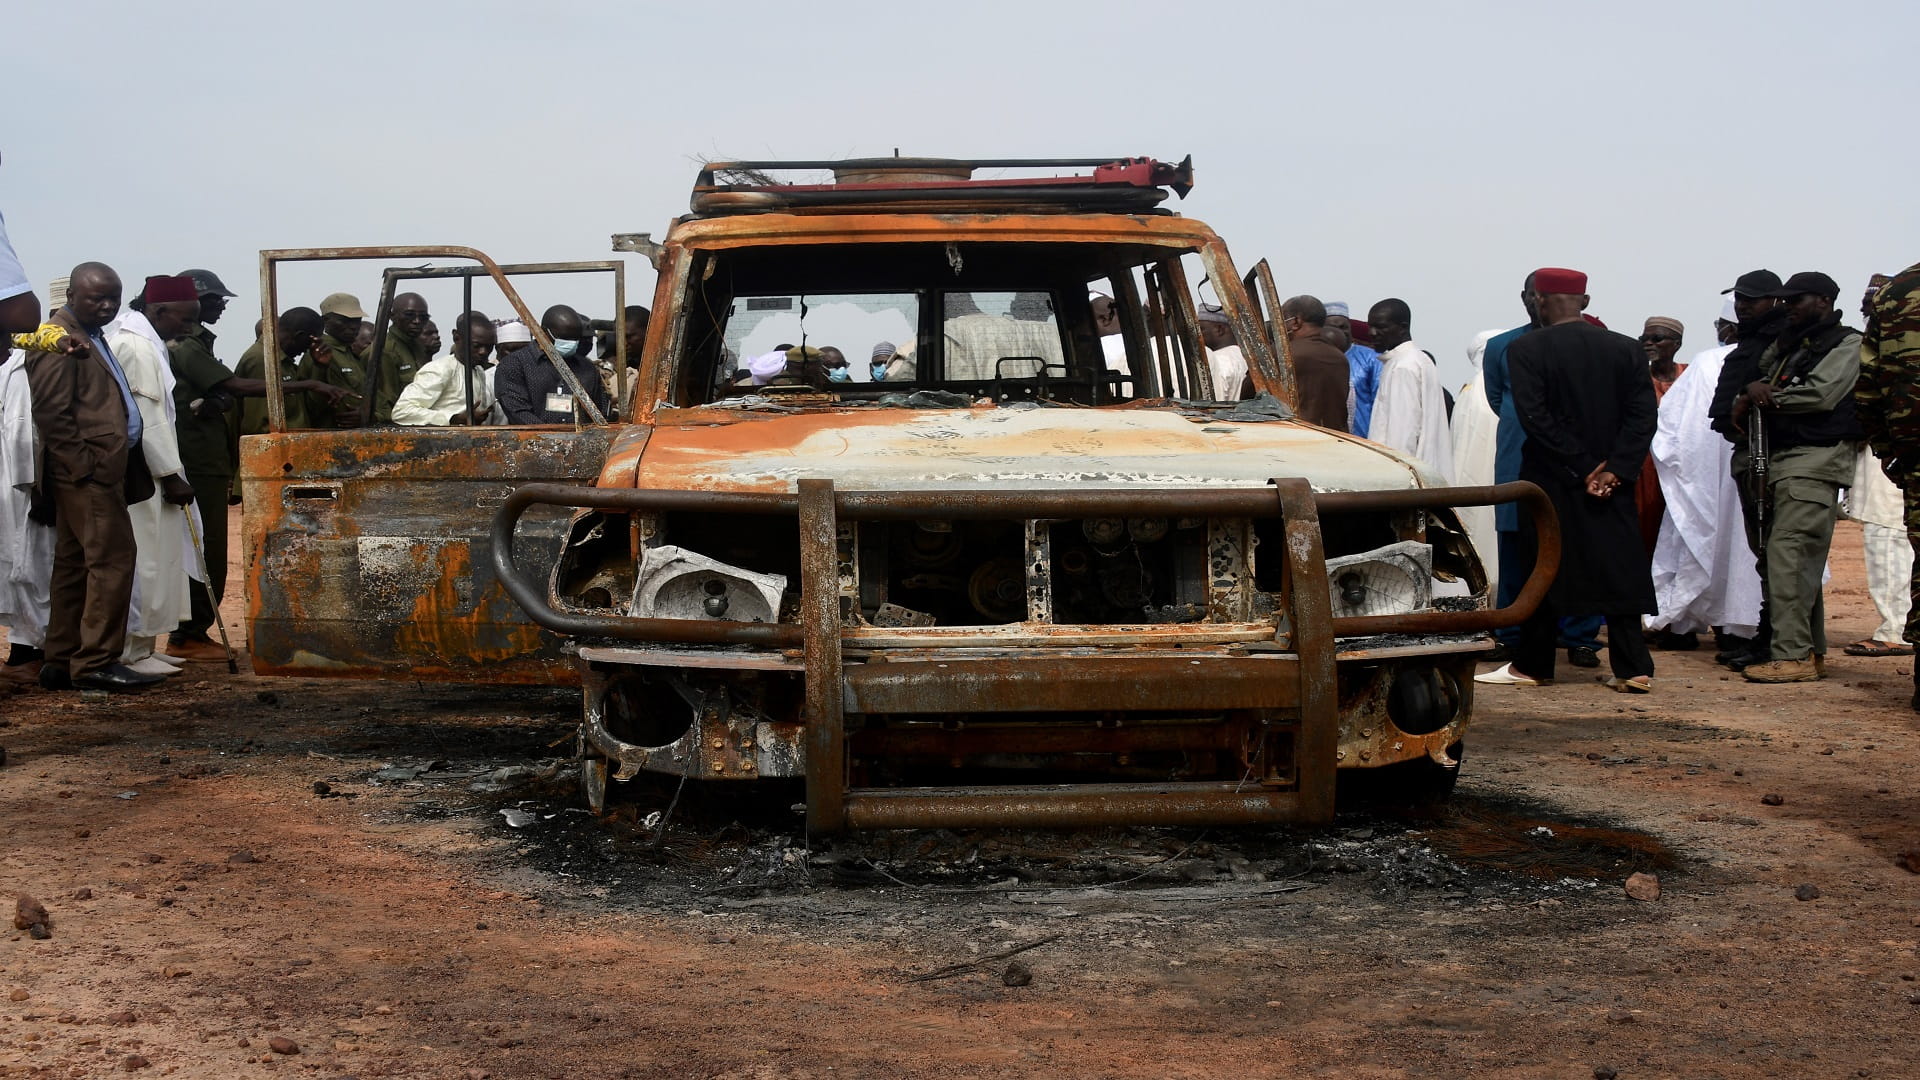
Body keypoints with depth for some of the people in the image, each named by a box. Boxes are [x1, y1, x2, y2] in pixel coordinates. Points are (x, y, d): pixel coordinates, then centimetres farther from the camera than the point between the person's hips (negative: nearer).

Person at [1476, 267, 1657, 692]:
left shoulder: (1525, 350, -8)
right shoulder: (1625, 349, 3)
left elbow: (1535, 417, -15)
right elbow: (1642, 417, -3)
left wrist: (1581, 469, -12)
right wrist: (1614, 470, -8)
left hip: (1550, 482, -3)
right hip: (1613, 482, 3)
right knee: (1619, 571, 5)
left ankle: (1533, 665, 14)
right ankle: (1633, 669, 1)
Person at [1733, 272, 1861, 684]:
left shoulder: (1846, 344, -2)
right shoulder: (1786, 344, 22)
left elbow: (1822, 393, -15)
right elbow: (1759, 378, 20)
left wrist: (1766, 397, -5)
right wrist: (1748, 397, -4)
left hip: (1815, 461, -9)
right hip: (1779, 461, 9)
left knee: (1787, 552, -17)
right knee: (1802, 559, 10)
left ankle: (1792, 655, -18)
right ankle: (1812, 653, 15)